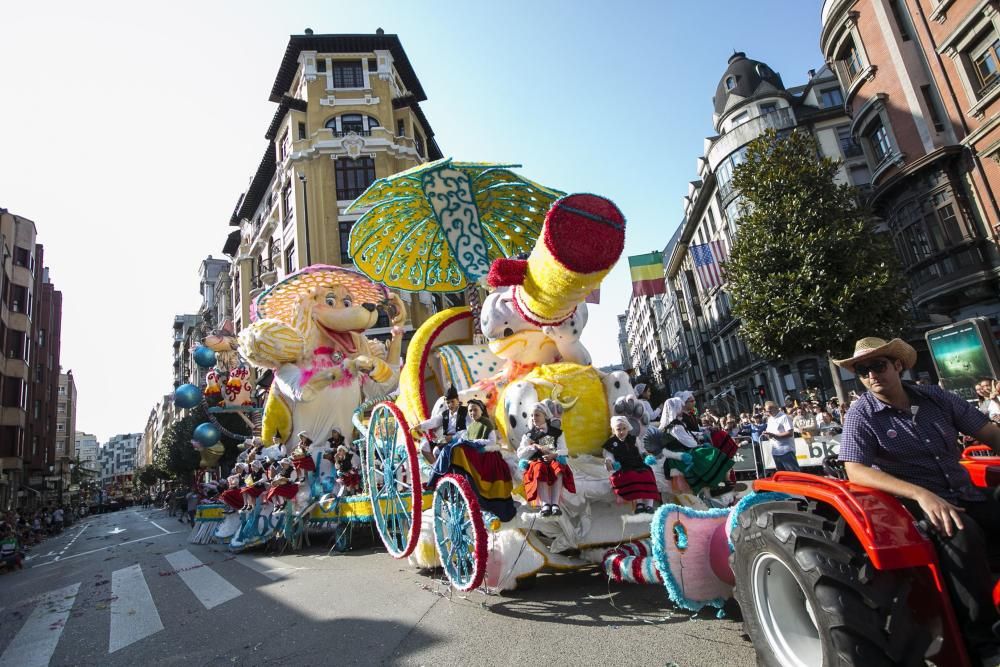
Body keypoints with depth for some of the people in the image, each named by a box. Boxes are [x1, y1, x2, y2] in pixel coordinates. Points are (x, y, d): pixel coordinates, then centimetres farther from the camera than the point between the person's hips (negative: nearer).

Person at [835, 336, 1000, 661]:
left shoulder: (935, 397, 6)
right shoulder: (862, 414, -8)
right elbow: (855, 470, -17)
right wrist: (921, 494, -29)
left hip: (967, 496, 5)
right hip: (916, 503, -5)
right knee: (963, 533, -33)